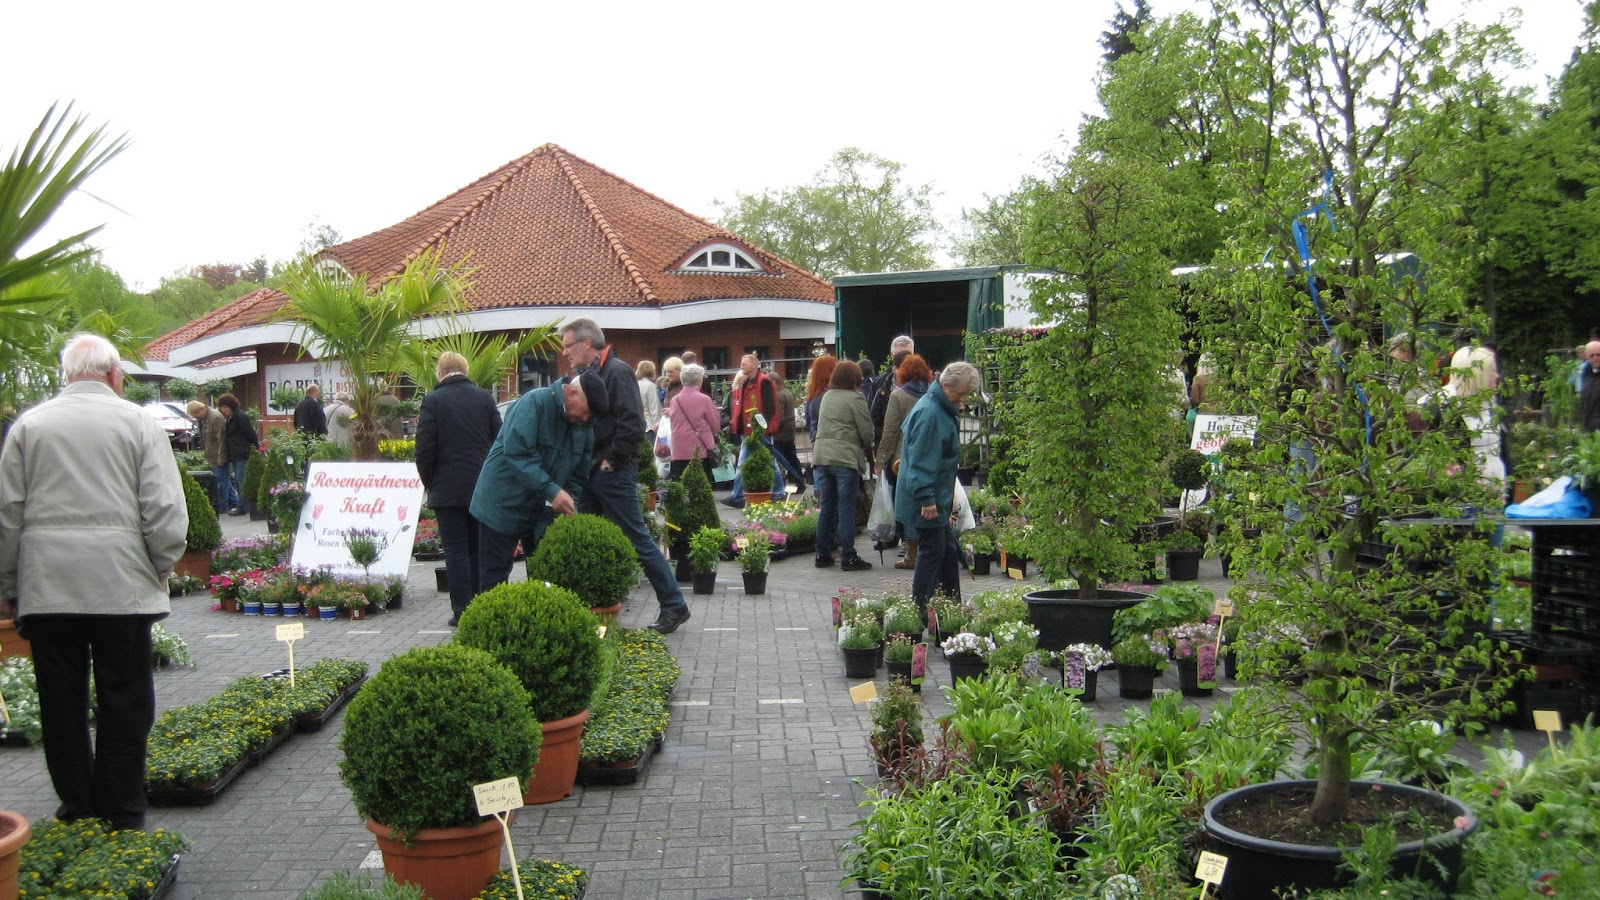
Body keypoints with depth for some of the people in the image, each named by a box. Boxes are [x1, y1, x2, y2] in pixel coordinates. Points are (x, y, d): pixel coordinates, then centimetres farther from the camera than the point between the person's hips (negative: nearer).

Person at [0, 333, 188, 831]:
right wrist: (161, 567, 9)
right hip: (121, 585, -2)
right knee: (123, 702, 5)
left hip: (45, 587, 2)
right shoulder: (138, 423, -1)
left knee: (62, 701, 11)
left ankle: (76, 808, 17)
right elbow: (165, 510, -6)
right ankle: (121, 815, 9)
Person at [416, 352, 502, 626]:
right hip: (483, 488, 3)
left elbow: (424, 450, -8)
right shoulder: (485, 398, 2)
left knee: (456, 550, 1)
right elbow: (499, 441, 6)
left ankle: (462, 610, 1)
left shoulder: (433, 400, -8)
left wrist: (429, 484, 6)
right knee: (481, 549, 11)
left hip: (448, 489, -3)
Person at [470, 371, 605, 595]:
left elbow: (578, 476, 6)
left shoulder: (585, 427, 2)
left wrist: (569, 505, -11)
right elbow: (517, 453, -30)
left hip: (545, 511, 7)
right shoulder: (534, 403, -20)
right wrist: (552, 491, -34)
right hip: (505, 506, -7)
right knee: (495, 576, 0)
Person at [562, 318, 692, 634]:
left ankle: (674, 605, 4)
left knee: (637, 539, -5)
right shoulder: (585, 375, 15)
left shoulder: (617, 371, -12)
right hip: (590, 474, 9)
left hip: (613, 474, -9)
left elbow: (632, 424, -21)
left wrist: (611, 460, -16)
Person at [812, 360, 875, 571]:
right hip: (846, 458, -6)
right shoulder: (855, 398, -6)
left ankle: (823, 554, 16)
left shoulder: (827, 396, 14)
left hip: (822, 457, 6)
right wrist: (868, 451, 14)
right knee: (846, 509, -3)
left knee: (827, 507, 12)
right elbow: (866, 431, -7)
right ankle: (848, 557, -1)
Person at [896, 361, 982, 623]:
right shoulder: (929, 413, -21)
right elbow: (921, 461, -25)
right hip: (927, 502, -11)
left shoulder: (944, 410, 13)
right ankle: (920, 612, 4)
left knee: (949, 552, 15)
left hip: (938, 499, 11)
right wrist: (926, 499, -26)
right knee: (932, 553, -4)